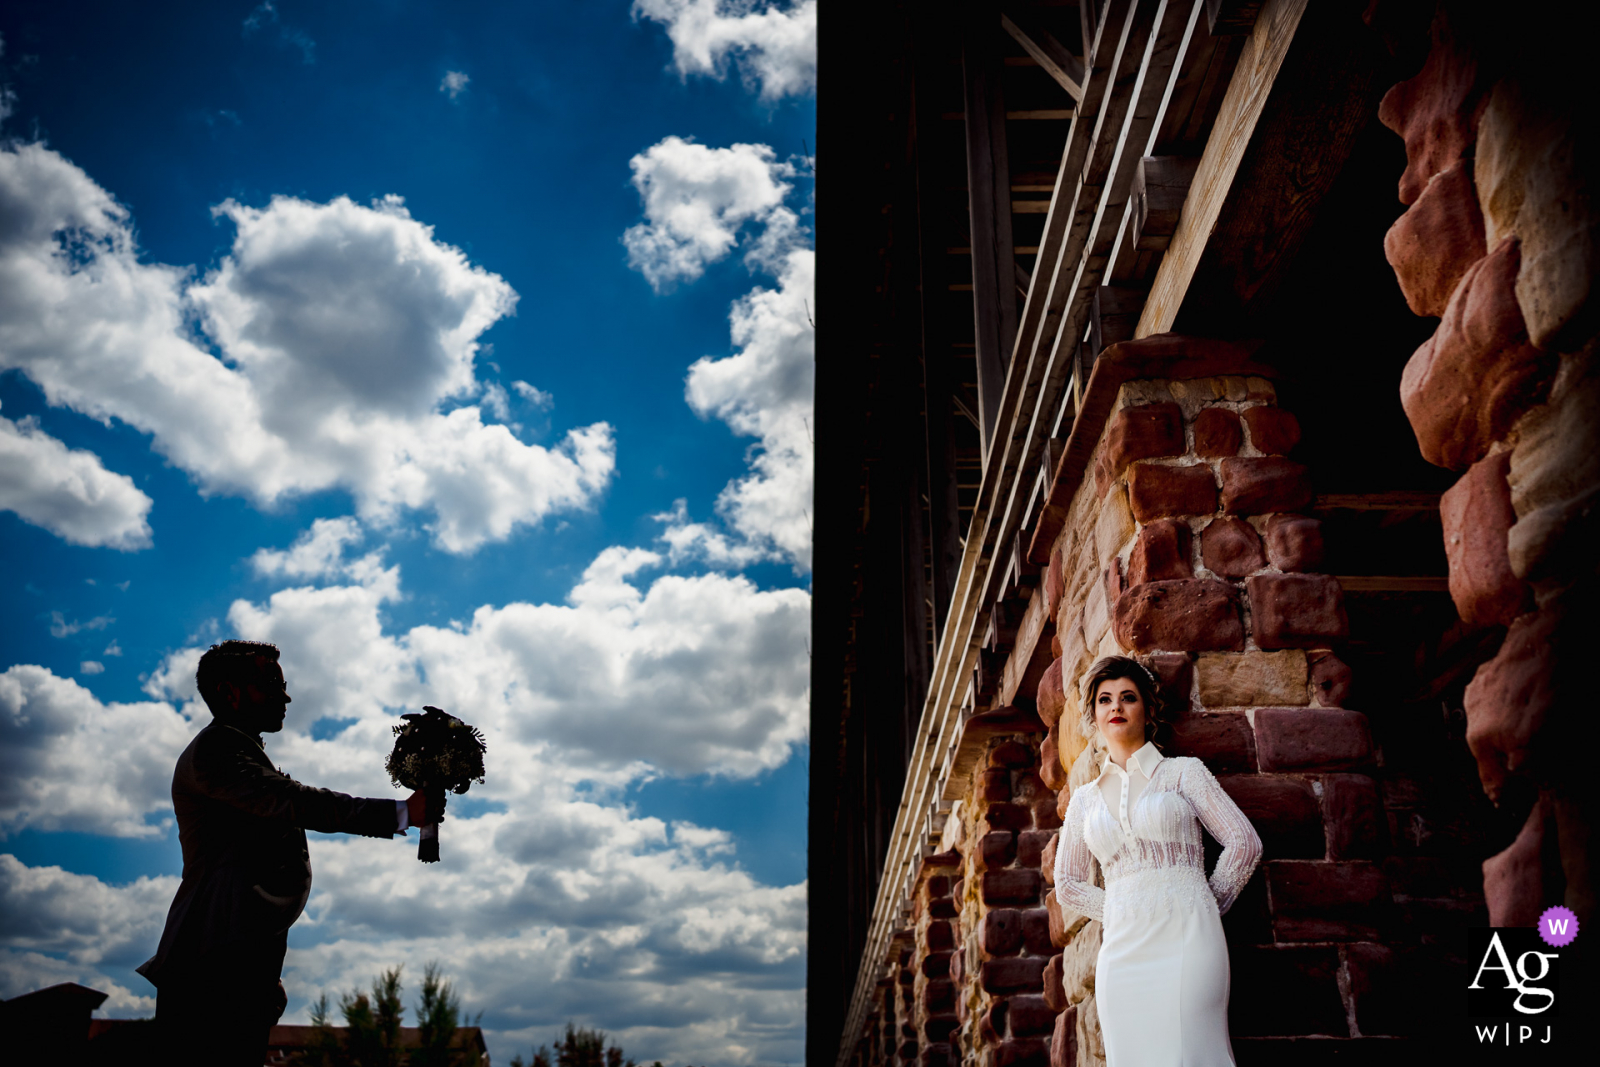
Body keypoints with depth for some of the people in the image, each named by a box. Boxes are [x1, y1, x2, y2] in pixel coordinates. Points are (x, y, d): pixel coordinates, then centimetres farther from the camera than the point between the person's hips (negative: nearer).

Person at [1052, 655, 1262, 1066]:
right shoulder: (1085, 800, 15)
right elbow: (1068, 885, 22)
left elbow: (1244, 842, 3)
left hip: (1186, 940, -3)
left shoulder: (1183, 772, 6)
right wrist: (1122, 911, 10)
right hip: (1121, 951, 4)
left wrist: (1203, 906, 6)